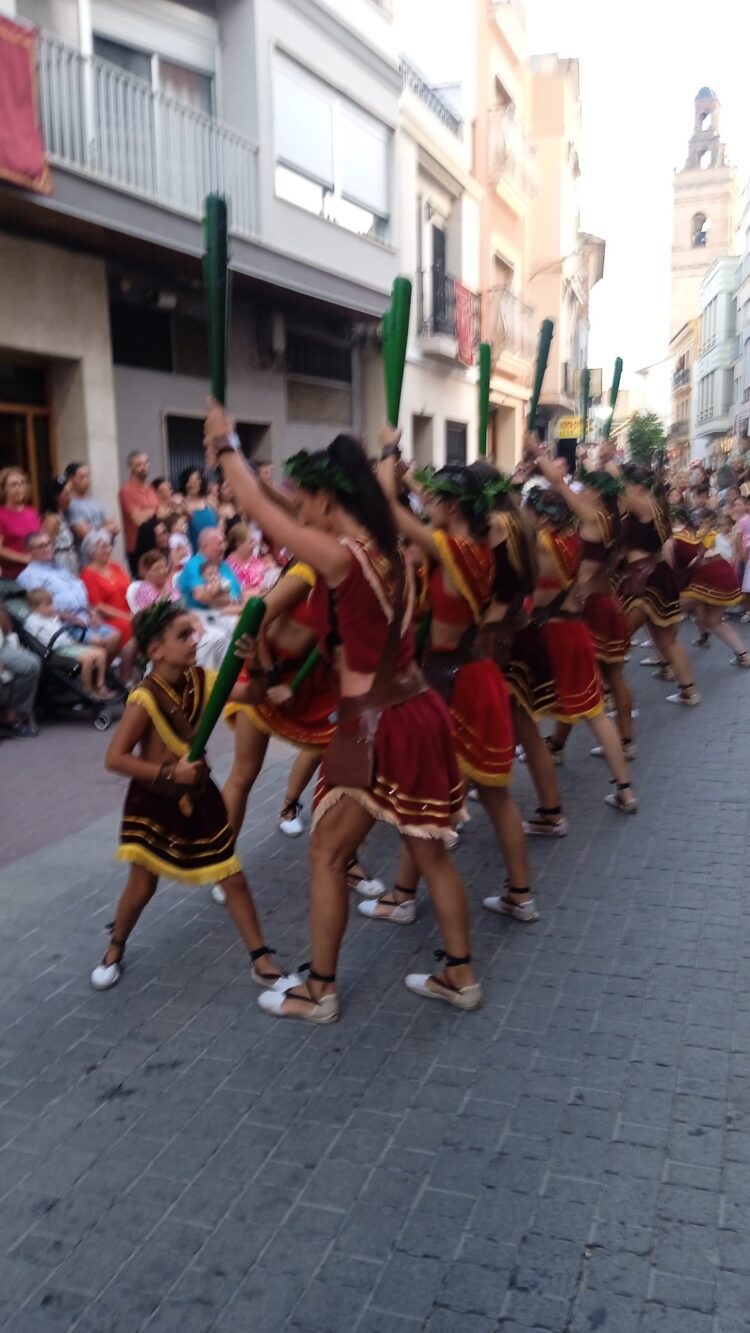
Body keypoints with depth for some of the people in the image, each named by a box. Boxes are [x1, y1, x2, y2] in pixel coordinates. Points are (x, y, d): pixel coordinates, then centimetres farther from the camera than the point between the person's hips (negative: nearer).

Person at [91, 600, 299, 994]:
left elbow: (249, 693, -12)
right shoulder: (145, 699, -23)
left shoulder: (199, 680, -6)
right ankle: (114, 951, 36)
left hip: (198, 798, 5)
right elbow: (114, 758, -23)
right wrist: (169, 773, -29)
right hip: (154, 803, -5)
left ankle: (261, 961, 17)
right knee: (142, 886, 7)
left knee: (233, 879, 6)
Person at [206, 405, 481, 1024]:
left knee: (327, 856, 9)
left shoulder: (340, 556, -17)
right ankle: (460, 975, 30)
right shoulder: (388, 550, 8)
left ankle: (319, 991, 22)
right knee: (431, 851, 18)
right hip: (418, 711, 9)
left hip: (376, 724, -8)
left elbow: (258, 508, -8)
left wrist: (226, 445, 7)